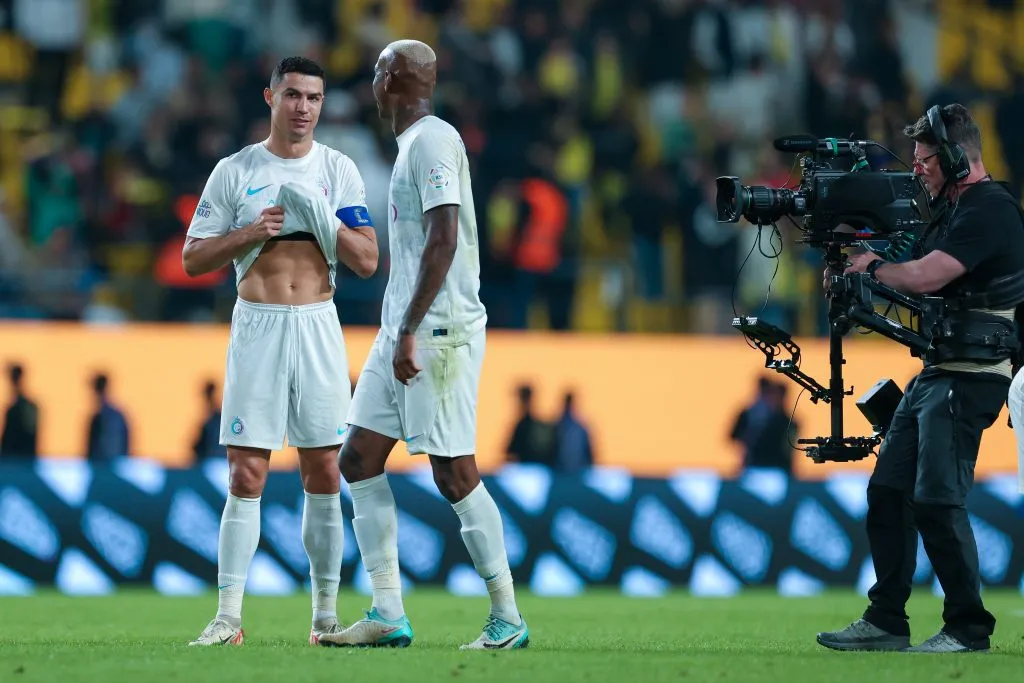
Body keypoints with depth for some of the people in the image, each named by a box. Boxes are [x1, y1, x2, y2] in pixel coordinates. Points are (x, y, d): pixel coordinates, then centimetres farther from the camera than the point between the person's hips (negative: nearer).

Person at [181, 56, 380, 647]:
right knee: (246, 477, -5)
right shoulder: (234, 171, 3)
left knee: (325, 474, 2)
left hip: (318, 326, 1)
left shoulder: (338, 170, 5)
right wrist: (250, 233, -12)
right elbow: (194, 259, 3)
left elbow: (367, 261, -1)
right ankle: (229, 616, -4)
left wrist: (318, 216, -13)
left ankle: (326, 614, 8)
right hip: (256, 328, -1)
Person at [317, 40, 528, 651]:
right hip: (404, 331, 10)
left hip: (439, 330, -10)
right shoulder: (415, 143, 17)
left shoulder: (432, 142, -12)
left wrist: (410, 332, -23)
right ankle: (389, 616, 5)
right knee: (360, 461, 6)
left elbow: (444, 240, -21)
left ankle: (508, 620, 0)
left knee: (455, 475, -7)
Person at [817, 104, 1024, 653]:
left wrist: (873, 267, -4)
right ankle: (886, 622, 14)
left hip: (968, 377, -10)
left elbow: (924, 277, -23)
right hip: (935, 374, 10)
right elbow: (913, 272, 20)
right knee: (888, 493, 9)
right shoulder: (954, 210, 19)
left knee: (937, 501, -13)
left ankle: (968, 629, -6)